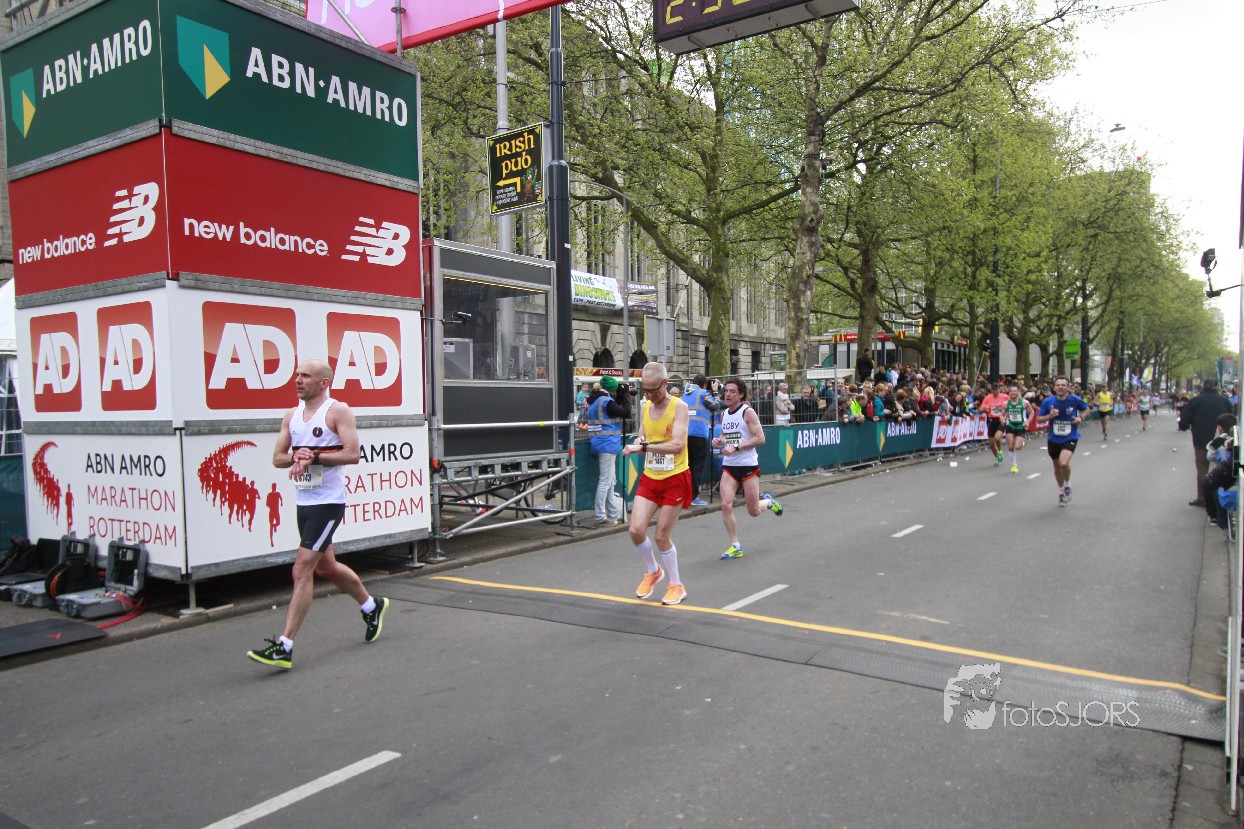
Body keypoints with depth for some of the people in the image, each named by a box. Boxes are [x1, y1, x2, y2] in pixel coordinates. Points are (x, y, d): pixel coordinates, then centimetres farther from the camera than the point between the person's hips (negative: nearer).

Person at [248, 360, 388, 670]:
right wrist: (296, 457, -11)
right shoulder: (292, 415, 12)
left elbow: (352, 454, -18)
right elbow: (278, 458, 9)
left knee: (302, 570, -12)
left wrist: (314, 457, -23)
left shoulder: (338, 411, -9)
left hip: (328, 502, -8)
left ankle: (284, 647, -8)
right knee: (325, 566, 19)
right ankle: (372, 606, 41)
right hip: (303, 502, 8)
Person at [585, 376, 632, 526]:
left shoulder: (595, 400, 14)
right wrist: (625, 394, -3)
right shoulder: (607, 401, -15)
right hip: (607, 443, -10)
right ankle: (601, 518, -4)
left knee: (610, 480, 16)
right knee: (605, 481, -6)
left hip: (603, 444, 10)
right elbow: (626, 413, -13)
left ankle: (614, 515, 23)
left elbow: (615, 409, 18)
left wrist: (621, 396, 7)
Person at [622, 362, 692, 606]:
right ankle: (653, 571, 25)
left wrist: (644, 446, -26)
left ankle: (676, 585, 22)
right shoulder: (645, 407, 6)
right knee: (636, 530, -4)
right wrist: (638, 443, -8)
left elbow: (677, 445, -23)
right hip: (649, 478, 5)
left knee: (662, 537, -1)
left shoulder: (678, 407, -13)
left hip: (675, 479, -5)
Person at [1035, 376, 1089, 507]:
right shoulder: (1048, 401, -9)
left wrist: (1081, 418, -9)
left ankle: (1067, 485, 6)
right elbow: (1039, 420, -2)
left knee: (1064, 463, -25)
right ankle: (1061, 491, 41)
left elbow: (1086, 409, 10)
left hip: (1070, 438, -3)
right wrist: (1049, 416, -21)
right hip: (1053, 439, 3)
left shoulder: (1075, 400, -11)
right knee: (1057, 468, 16)